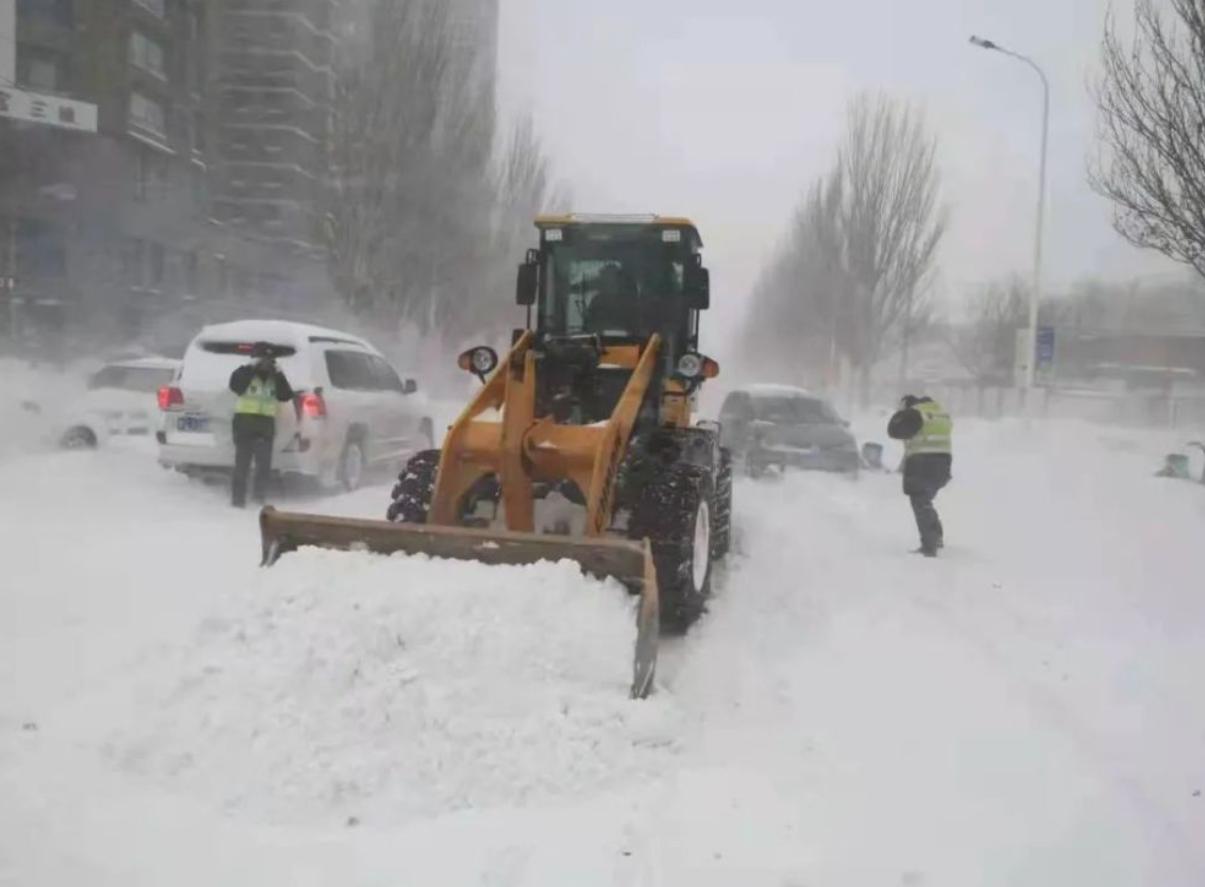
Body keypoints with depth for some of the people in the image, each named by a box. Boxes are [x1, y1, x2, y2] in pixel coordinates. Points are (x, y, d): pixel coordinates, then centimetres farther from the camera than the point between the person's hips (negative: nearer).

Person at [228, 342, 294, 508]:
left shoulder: (275, 378, 14)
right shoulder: (245, 373, 3)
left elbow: (286, 396, 1)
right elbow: (235, 385, -17)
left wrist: (278, 374, -7)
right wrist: (251, 367, -17)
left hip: (266, 424, 3)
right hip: (244, 422, -3)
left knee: (264, 463, -3)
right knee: (242, 462, -2)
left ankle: (260, 496, 4)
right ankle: (238, 499, 3)